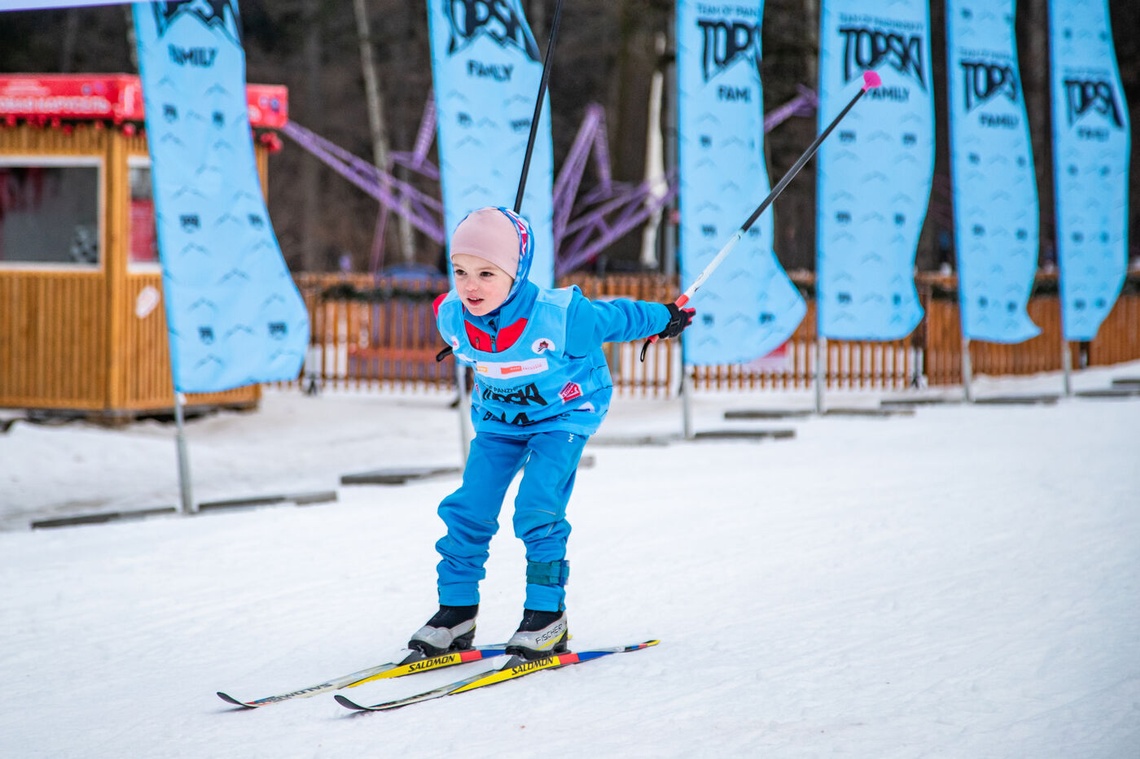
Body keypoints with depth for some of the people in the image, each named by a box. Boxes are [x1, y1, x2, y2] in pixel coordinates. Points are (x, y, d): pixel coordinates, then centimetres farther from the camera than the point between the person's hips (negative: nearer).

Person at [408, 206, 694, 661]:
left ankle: (547, 615, -5)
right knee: (468, 510, -4)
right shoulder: (451, 318, -21)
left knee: (537, 510, -18)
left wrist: (664, 319, 4)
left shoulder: (561, 316, -34)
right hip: (497, 418, 4)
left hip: (564, 414, -4)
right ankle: (456, 612, 8)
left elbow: (617, 318, -14)